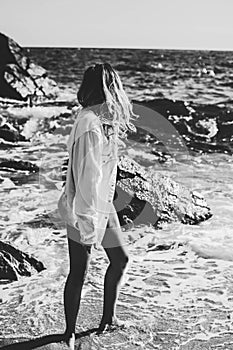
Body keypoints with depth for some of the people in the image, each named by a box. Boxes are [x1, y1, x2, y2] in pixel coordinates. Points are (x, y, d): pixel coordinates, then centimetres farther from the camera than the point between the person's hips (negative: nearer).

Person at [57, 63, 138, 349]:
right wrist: (89, 220, -21)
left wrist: (102, 209, 15)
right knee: (78, 272, 5)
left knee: (120, 258, 19)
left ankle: (108, 318, 35)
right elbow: (87, 177, -24)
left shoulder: (101, 121, 5)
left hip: (102, 205, 10)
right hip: (85, 209, -10)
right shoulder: (90, 126, -25)